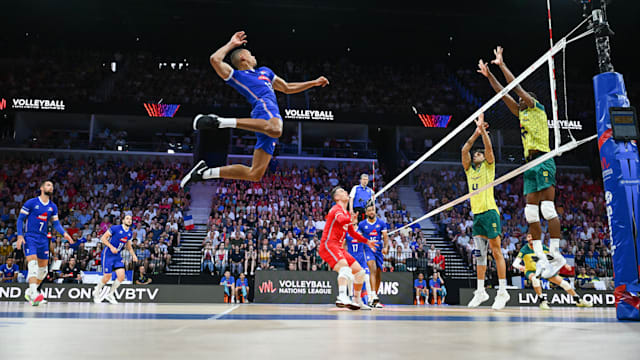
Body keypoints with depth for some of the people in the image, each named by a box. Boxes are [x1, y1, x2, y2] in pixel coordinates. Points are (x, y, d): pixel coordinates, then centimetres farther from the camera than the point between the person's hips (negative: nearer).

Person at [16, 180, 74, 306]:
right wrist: (20, 236, -12)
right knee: (33, 264, -21)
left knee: (43, 268, 8)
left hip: (43, 239, 6)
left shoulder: (53, 207, 11)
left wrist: (64, 233, -7)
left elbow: (56, 224, 11)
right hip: (30, 237, -6)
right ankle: (34, 294, -28)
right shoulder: (31, 203, -3)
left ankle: (29, 292, 24)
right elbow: (20, 219, -2)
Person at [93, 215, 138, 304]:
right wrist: (111, 247, -24)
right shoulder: (115, 228, -13)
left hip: (117, 256, 6)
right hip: (108, 255, -6)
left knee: (121, 277, -6)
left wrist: (133, 255, 8)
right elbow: (103, 238, -12)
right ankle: (97, 291, 26)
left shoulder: (130, 233, 7)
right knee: (107, 277, -4)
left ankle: (110, 294, 14)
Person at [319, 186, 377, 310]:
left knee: (359, 271, 10)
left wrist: (367, 241, 37)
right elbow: (341, 220, -31)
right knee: (345, 269, -33)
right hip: (328, 245, -10)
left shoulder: (347, 213, 24)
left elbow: (352, 232, 37)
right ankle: (342, 297, -50)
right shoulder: (337, 209, -6)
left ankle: (358, 301, 22)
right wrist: (351, 220, -52)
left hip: (338, 248, 10)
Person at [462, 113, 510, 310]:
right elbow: (464, 150, 7)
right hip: (476, 214, 6)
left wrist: (482, 129, -11)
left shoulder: (488, 167, 7)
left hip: (489, 212, -6)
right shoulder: (469, 170, 18)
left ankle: (502, 291, -5)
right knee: (479, 254, 6)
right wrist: (476, 133, 0)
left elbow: (489, 147, -7)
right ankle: (481, 291, 10)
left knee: (496, 252, -7)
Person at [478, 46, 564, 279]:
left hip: (543, 161, -8)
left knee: (548, 209, -14)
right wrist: (489, 76, 25)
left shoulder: (537, 109, 5)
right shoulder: (522, 114, 24)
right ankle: (541, 257, 1)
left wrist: (502, 65, 3)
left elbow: (517, 87, -1)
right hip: (530, 164, 8)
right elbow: (505, 96, 25)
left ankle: (556, 254, -12)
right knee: (531, 214, 1)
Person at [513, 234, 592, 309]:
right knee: (535, 278, -39)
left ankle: (579, 300, 20)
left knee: (563, 282, -1)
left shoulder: (542, 247, -13)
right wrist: (520, 267, -50)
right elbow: (515, 263, -28)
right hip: (531, 271, -3)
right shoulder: (524, 250, -20)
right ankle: (542, 300, -26)